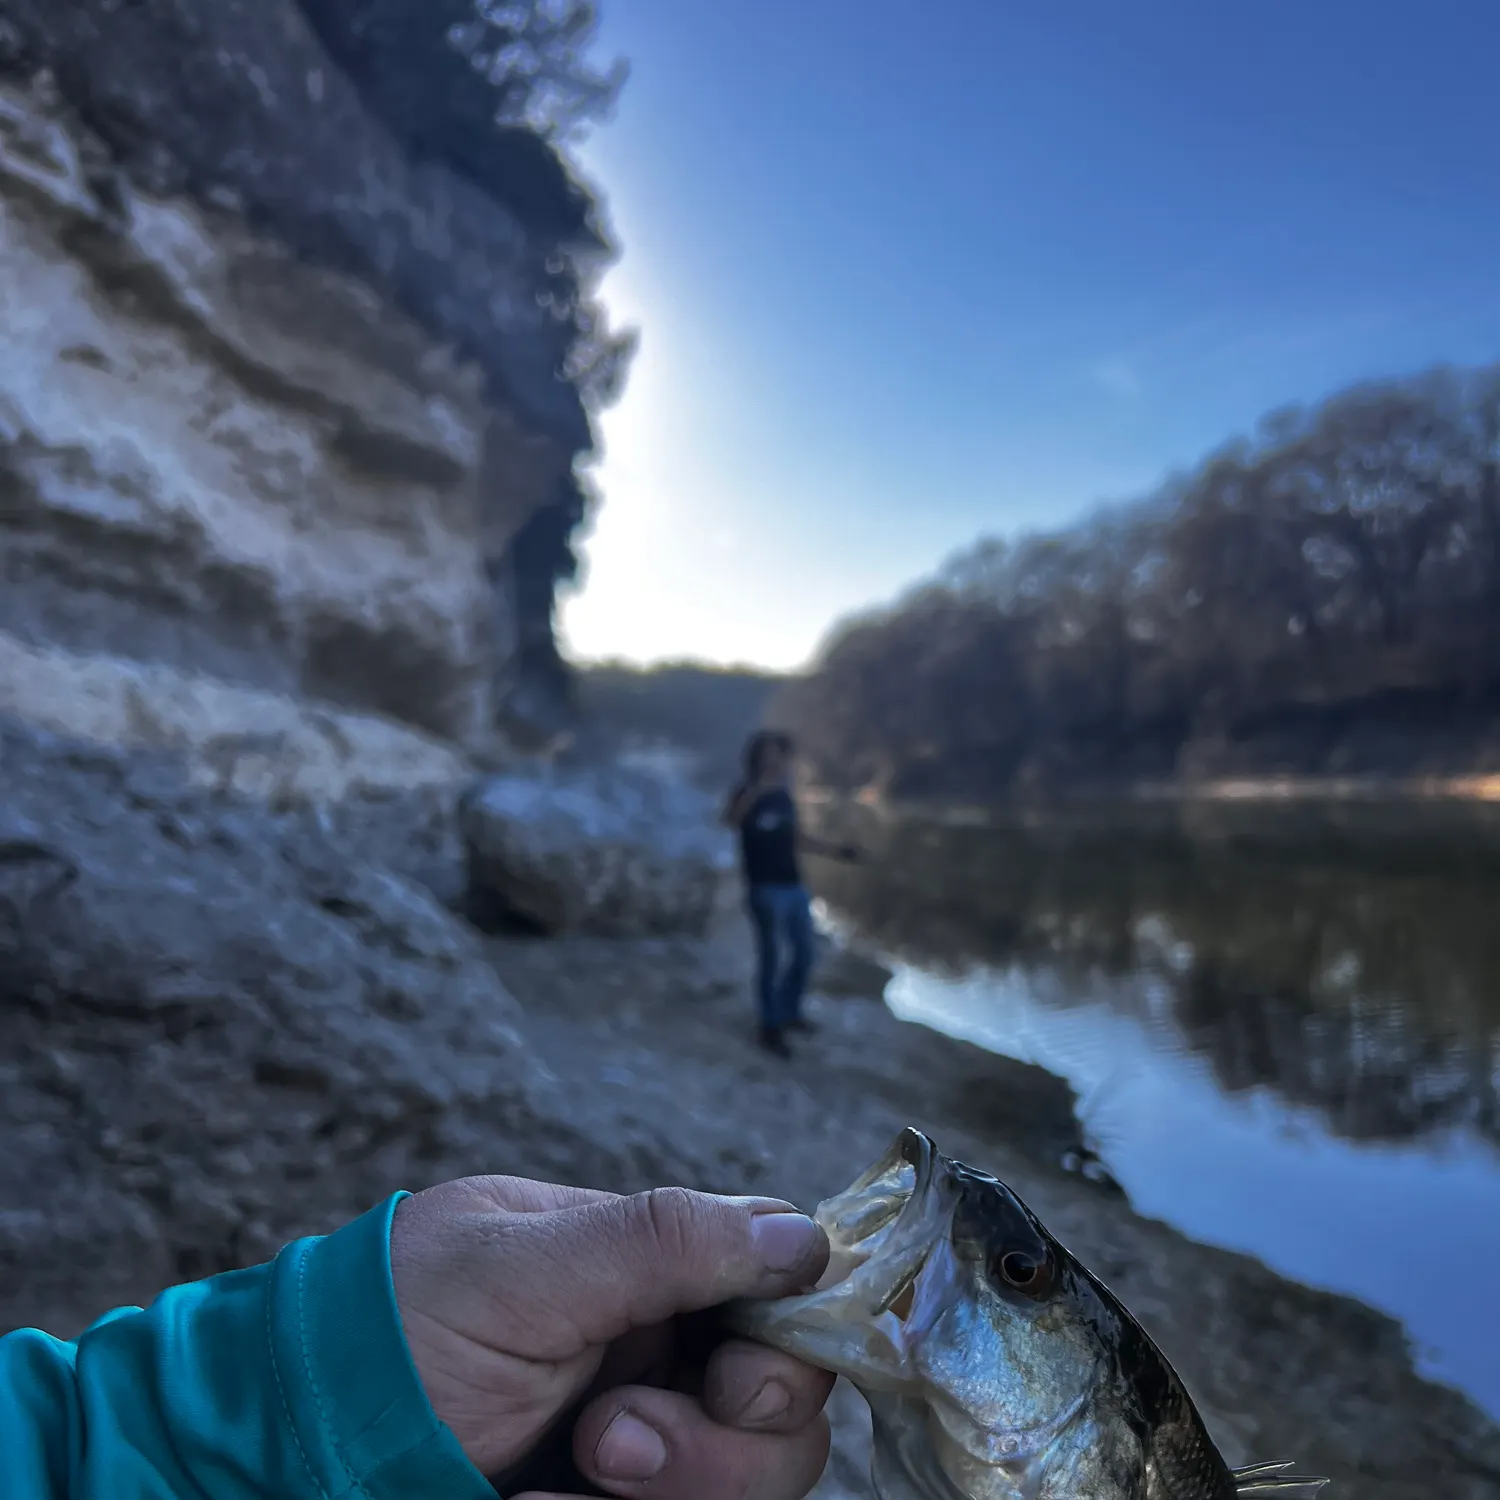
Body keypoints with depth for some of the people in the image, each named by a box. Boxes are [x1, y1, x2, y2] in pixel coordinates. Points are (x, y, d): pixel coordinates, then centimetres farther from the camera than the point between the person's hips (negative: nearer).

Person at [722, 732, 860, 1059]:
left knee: (803, 952, 16)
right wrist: (755, 790, -55)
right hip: (766, 889, -7)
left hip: (794, 886, 8)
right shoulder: (747, 794, -14)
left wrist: (834, 851, 21)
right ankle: (771, 1028, 13)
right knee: (772, 956, -1)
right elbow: (730, 821, -39)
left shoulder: (784, 796, 8)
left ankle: (790, 1012, 36)